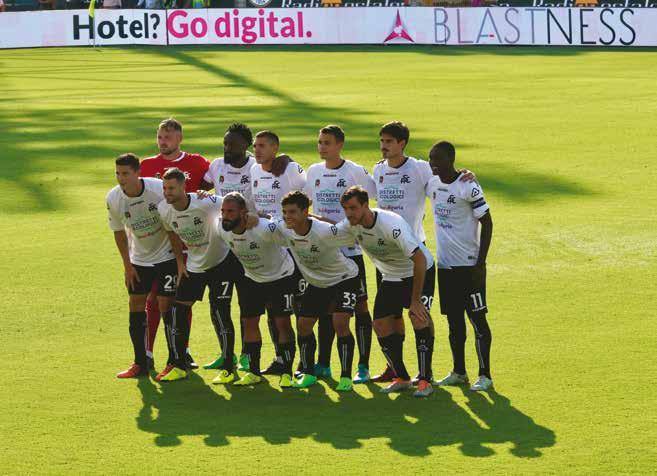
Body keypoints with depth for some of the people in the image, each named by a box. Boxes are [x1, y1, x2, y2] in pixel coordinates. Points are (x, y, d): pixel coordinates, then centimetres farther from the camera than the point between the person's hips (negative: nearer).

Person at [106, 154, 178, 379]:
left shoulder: (159, 189, -24)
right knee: (136, 305, 2)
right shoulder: (113, 198, -13)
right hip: (139, 258, 4)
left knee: (166, 305, -7)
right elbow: (119, 232, 3)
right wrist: (127, 265, 3)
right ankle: (140, 363, 12)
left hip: (167, 255, -4)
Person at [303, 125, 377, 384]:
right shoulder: (314, 171, 8)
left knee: (359, 305, -2)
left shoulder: (355, 172, -7)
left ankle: (363, 366, 1)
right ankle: (323, 364, 16)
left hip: (349, 249, -5)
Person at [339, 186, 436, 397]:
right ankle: (401, 378, 11)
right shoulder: (350, 225, -15)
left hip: (419, 272, -6)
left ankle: (425, 380, -15)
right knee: (381, 325, -5)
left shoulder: (391, 225, -34)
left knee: (419, 318, -23)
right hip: (390, 277, 6)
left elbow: (420, 260, -32)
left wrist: (415, 300, -30)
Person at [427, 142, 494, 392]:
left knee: (477, 318, -3)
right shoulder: (431, 183, 5)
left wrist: (480, 263, -15)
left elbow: (487, 223, -12)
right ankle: (459, 372, 20)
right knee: (454, 319, 11)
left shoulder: (468, 188, -15)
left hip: (468, 265, -7)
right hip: (445, 264, 7)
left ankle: (485, 375, 1)